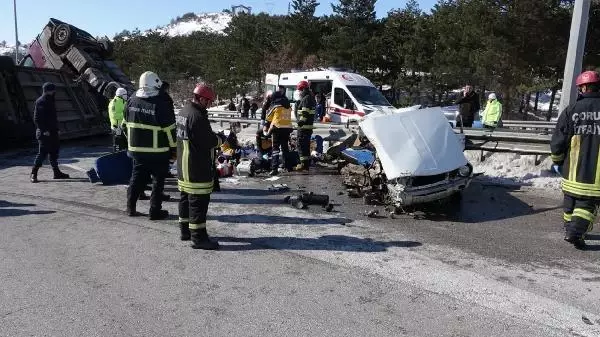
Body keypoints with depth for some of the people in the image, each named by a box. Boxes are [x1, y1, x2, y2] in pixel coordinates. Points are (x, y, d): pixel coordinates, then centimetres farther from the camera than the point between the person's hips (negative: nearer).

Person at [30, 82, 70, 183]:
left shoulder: (51, 101, 16)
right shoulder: (40, 102, -12)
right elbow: (37, 119, -17)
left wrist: (56, 128, 19)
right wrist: (44, 130, -22)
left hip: (52, 131, 9)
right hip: (44, 132, -9)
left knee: (54, 152, 12)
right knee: (42, 152, -7)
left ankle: (57, 172, 19)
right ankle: (33, 174, 1)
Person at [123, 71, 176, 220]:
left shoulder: (131, 101, 4)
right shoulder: (161, 102, -15)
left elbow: (127, 122, 14)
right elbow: (169, 128, -13)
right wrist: (173, 147, -3)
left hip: (136, 148, 6)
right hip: (158, 151, -5)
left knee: (137, 177, 18)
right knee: (158, 180, 6)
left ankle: (131, 207, 23)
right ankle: (155, 211, 10)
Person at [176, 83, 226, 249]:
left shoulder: (184, 111, 12)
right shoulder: (197, 116, -21)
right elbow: (207, 142, -22)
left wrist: (214, 136, 10)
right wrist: (220, 139, -2)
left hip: (183, 166, 11)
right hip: (197, 168, -11)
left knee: (186, 197, 18)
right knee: (199, 200, -5)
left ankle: (185, 229, 30)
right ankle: (198, 237, 0)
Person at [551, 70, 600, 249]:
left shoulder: (571, 110, -4)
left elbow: (558, 140, -2)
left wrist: (556, 161, 12)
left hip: (573, 169, 1)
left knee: (571, 200, 17)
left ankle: (569, 229, 30)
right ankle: (576, 232, -9)